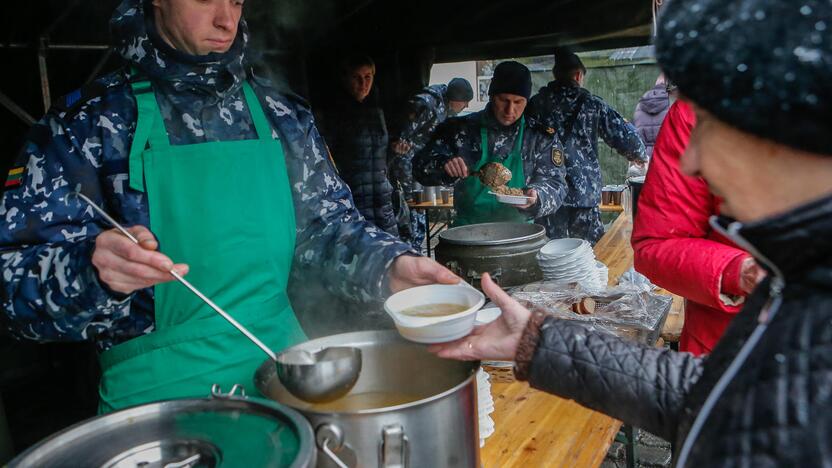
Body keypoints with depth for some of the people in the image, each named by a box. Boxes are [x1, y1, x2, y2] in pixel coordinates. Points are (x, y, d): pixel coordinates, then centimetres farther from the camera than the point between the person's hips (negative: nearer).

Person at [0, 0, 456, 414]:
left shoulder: (281, 115, 3)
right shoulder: (88, 121, -6)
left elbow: (327, 226, 5)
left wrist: (389, 267, -15)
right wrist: (92, 268, -31)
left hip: (283, 374, 4)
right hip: (156, 394, -3)